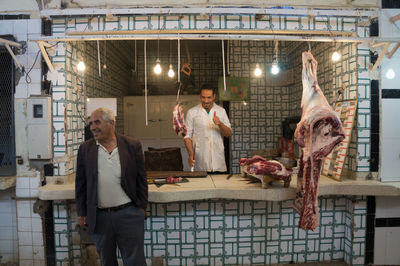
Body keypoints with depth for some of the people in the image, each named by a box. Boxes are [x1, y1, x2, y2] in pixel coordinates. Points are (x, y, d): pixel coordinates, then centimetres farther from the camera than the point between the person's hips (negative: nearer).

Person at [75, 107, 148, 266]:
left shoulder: (133, 146, -3)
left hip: (129, 215, -2)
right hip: (98, 217, 2)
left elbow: (141, 179, 1)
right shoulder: (85, 149, 2)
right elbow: (80, 183, 7)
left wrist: (141, 207, -1)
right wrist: (81, 213, 5)